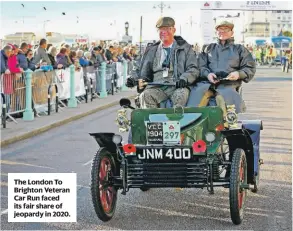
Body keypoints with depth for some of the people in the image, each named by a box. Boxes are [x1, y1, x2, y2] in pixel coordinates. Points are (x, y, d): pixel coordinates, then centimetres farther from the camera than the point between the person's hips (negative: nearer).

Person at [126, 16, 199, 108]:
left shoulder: (185, 48, 19)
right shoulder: (151, 50, 25)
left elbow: (193, 69, 8)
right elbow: (144, 74, 24)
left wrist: (184, 79, -14)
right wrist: (135, 80, 0)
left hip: (177, 86, -2)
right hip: (157, 87, 2)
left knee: (181, 95, -37)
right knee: (146, 95, -32)